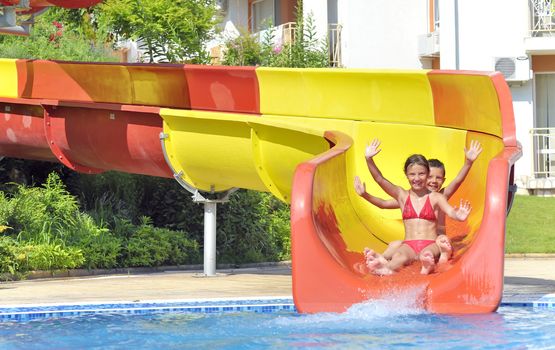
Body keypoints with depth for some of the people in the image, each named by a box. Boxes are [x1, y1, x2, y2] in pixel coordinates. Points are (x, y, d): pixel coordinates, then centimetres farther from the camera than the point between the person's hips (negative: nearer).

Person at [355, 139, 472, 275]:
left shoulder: (436, 197, 8)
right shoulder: (402, 195, 14)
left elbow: (450, 211, -9)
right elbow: (379, 179, 8)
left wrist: (458, 216, -34)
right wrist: (368, 159, -5)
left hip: (430, 244, -1)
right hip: (408, 245, 1)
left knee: (427, 253, -38)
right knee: (399, 256, -35)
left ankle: (427, 264, -73)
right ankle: (387, 267, -68)